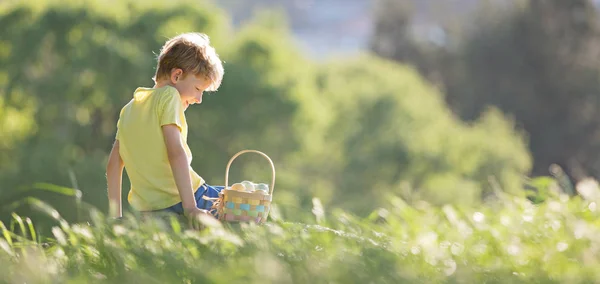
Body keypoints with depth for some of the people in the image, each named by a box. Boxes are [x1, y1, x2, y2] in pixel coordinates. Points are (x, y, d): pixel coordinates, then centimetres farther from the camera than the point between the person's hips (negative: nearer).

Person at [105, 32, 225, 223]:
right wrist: (189, 207, -24)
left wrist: (115, 216, 20)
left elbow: (113, 164, 17)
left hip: (145, 208, 7)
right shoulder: (168, 96, -5)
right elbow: (175, 152, -17)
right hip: (178, 202, -7)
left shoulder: (129, 108, 17)